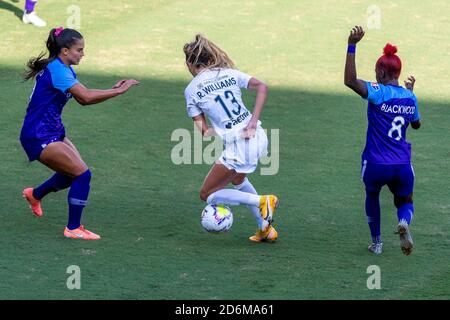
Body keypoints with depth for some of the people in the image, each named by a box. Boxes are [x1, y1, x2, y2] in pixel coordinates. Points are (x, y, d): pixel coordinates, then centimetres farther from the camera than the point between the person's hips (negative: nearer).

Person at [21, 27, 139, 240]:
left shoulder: (64, 69, 10)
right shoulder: (56, 70, -22)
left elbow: (84, 98, 10)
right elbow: (86, 96, -30)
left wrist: (113, 89, -3)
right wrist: (118, 91, -23)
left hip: (53, 132, 10)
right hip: (39, 138, -10)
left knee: (72, 173, 19)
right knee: (82, 174, -13)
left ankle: (35, 195, 40)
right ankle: (73, 228, -4)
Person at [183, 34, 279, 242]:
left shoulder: (191, 90, -1)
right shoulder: (229, 73, 8)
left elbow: (204, 131, -5)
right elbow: (261, 87, -6)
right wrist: (253, 122, -7)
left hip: (236, 146, -6)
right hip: (258, 137, 6)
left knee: (207, 194, 12)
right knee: (237, 180, 34)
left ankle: (262, 201, -2)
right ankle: (266, 229, 28)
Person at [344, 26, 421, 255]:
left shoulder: (379, 92, -13)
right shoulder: (410, 97, 4)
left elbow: (350, 81, -28)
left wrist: (352, 46, -28)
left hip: (376, 165, -3)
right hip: (403, 166, 3)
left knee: (372, 195, 28)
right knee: (405, 201, 21)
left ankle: (376, 242, 29)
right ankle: (404, 221, -15)